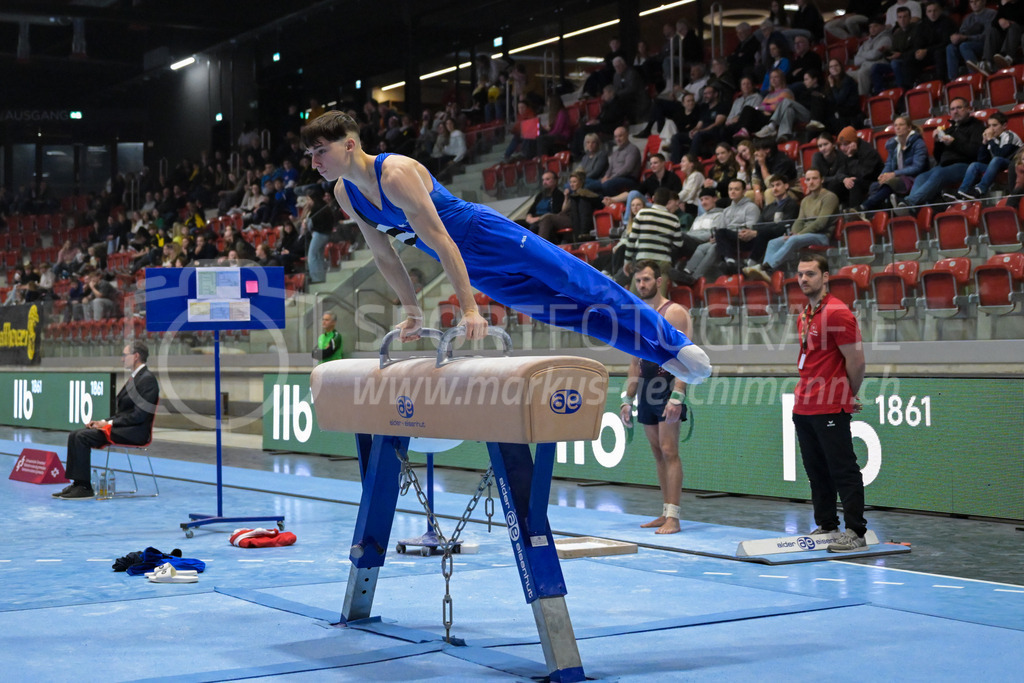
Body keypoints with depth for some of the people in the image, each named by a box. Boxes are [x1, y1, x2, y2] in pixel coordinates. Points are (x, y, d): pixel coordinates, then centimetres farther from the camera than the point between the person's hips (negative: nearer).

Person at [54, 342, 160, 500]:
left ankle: (84, 487, -19)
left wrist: (109, 423, -17)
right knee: (75, 436, -3)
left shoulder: (147, 379, -12)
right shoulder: (135, 377, 21)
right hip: (122, 427, 10)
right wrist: (104, 421, 6)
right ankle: (76, 483, -6)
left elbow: (139, 415, -19)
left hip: (134, 432, -10)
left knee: (83, 437, -22)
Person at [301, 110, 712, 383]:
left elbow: (439, 239, -30)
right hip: (473, 268, 8)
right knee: (561, 311, 10)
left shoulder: (395, 174, -28)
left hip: (487, 235, -7)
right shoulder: (344, 195, -4)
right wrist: (412, 313, 9)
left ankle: (676, 344, 5)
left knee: (580, 287, -6)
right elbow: (384, 256, 8)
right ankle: (664, 356, 19)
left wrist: (469, 309, -30)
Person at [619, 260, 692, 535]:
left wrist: (677, 396, -23)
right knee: (658, 454, 8)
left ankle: (673, 517, -13)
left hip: (667, 387, -7)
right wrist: (627, 400, 15)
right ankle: (666, 513, 12)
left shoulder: (674, 313, -7)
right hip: (646, 390, 7)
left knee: (669, 452, -11)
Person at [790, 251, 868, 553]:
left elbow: (856, 360, -12)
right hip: (803, 408, 9)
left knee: (843, 470, -5)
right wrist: (808, 392, 16)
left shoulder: (837, 313, -13)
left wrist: (851, 395, -1)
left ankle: (856, 533, -1)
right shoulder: (805, 314, 14)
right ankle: (826, 525, 21)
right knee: (816, 471, 12)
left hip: (831, 410, -9)